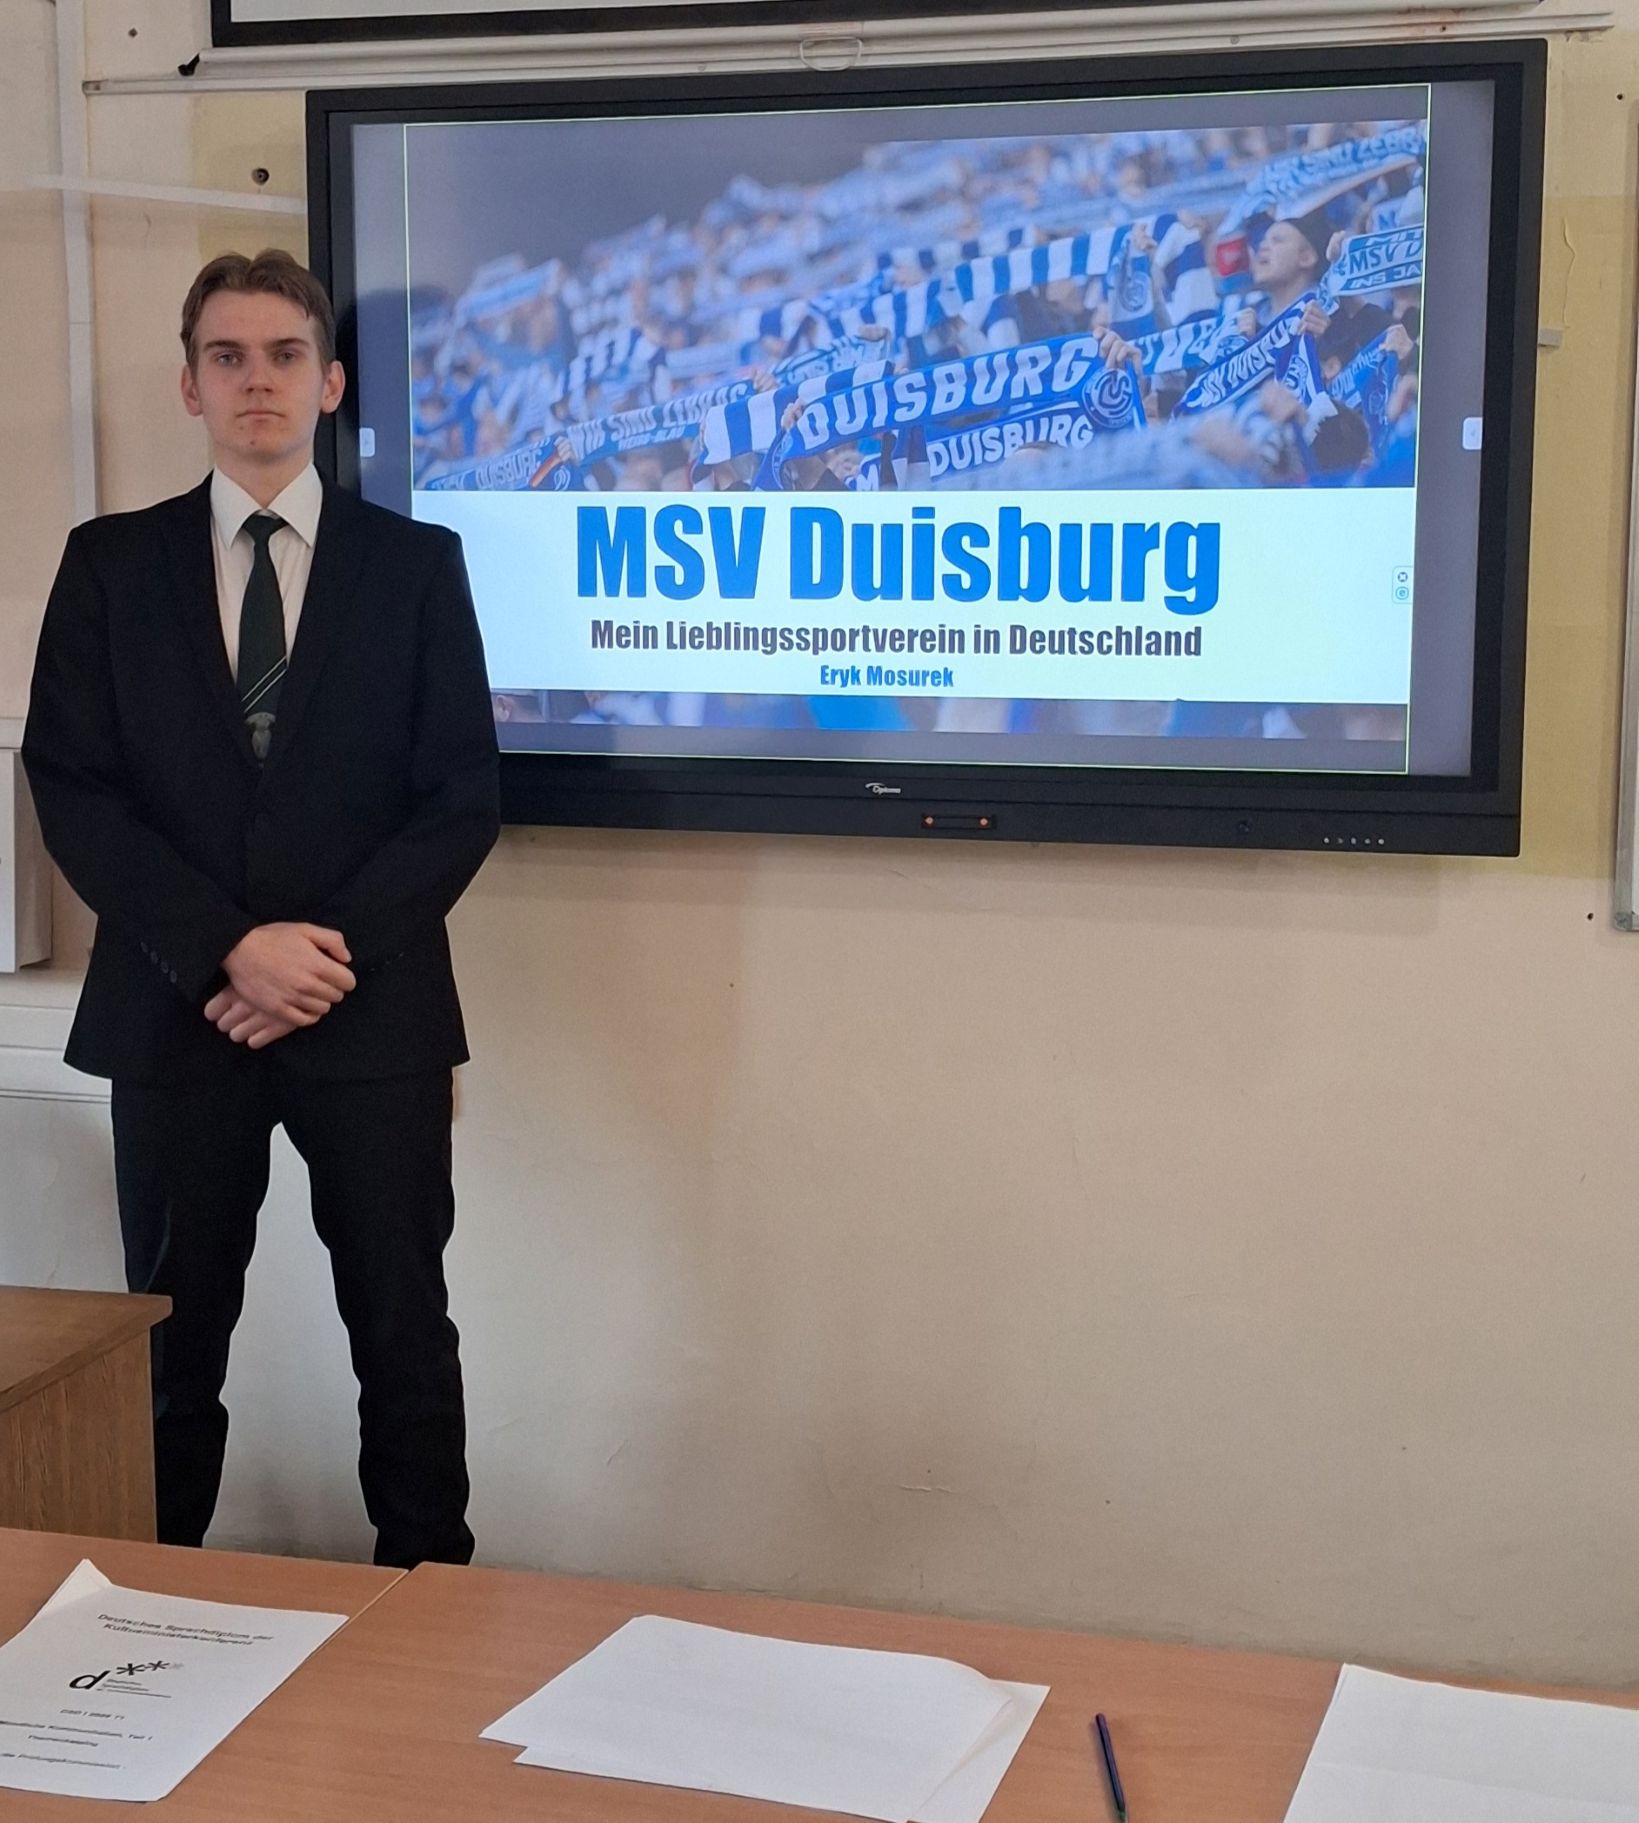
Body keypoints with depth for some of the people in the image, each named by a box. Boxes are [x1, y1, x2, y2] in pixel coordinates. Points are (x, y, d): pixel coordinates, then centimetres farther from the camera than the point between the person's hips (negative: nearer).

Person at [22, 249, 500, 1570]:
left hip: (371, 1013, -1)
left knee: (405, 1336, 5)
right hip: (174, 1013, 1)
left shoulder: (417, 563, 5)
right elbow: (72, 789, -2)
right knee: (171, 1340, 9)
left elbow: (463, 797, 0)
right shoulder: (110, 563, 7)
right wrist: (228, 950, -13)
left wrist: (337, 950, -12)